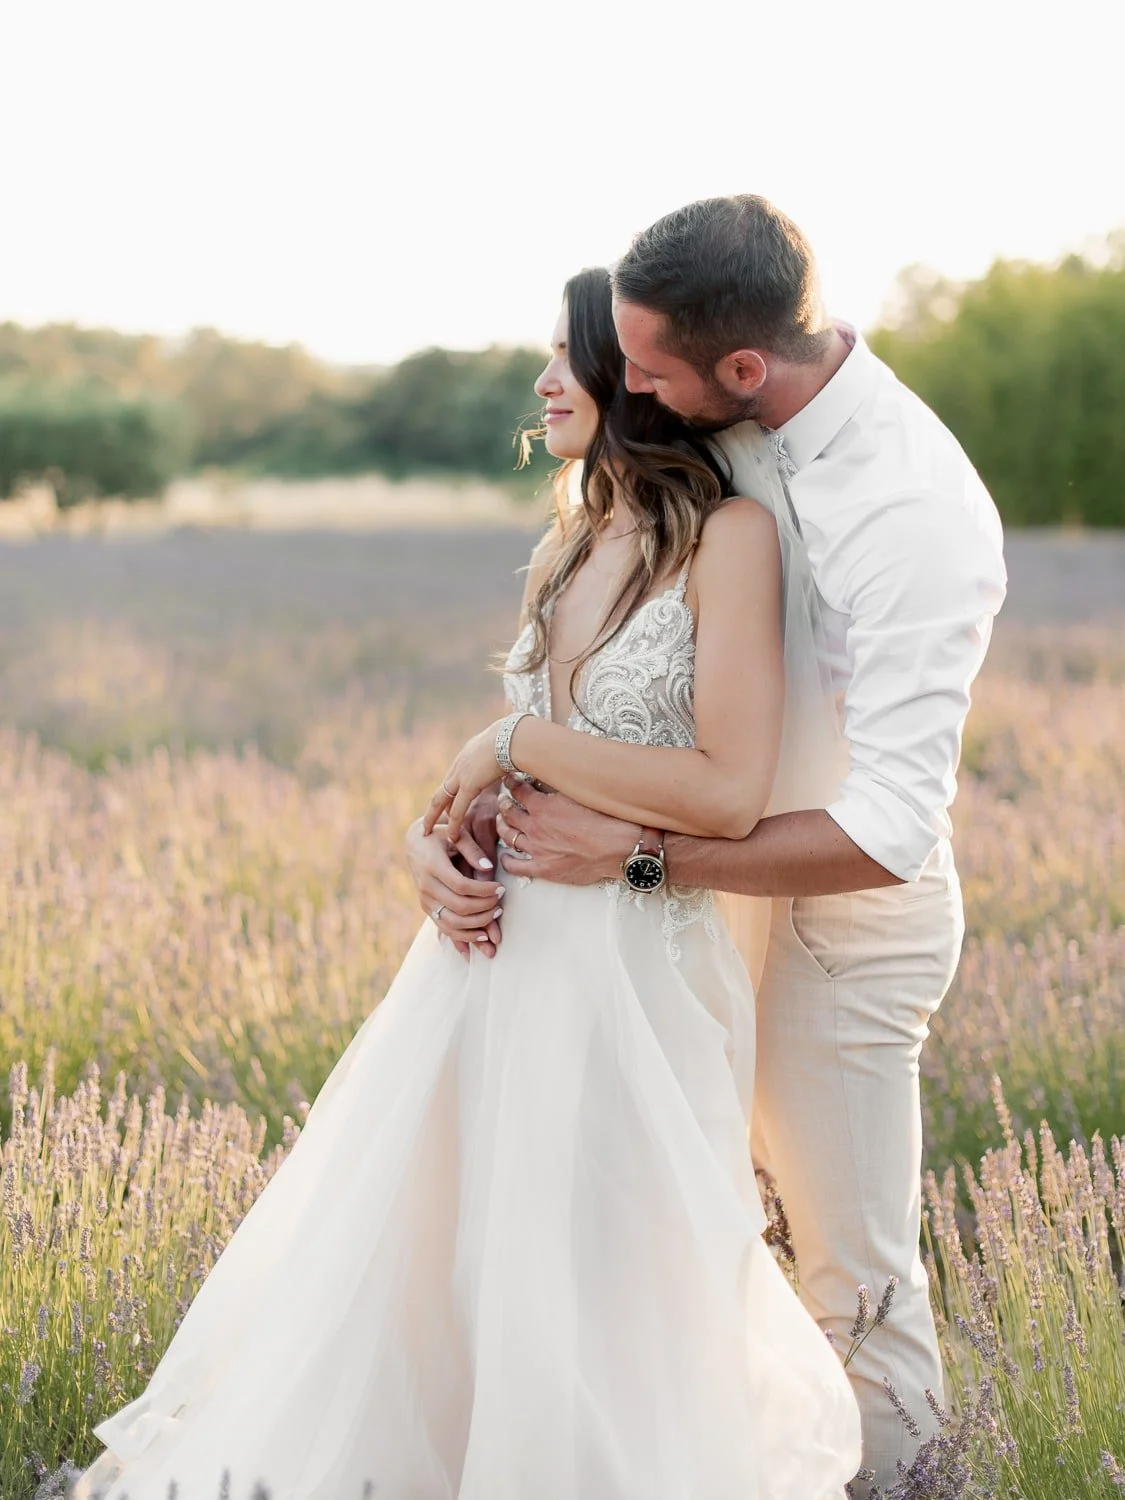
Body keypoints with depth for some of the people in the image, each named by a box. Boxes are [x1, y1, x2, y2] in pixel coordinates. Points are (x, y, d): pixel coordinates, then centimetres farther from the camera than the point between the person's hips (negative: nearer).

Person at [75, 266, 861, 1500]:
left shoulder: (729, 536, -12)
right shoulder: (567, 548, 11)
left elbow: (727, 794, -20)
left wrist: (518, 743, -12)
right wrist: (438, 840, -3)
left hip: (631, 968, -7)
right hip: (500, 940, 7)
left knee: (597, 1296, 6)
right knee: (398, 1253, 14)